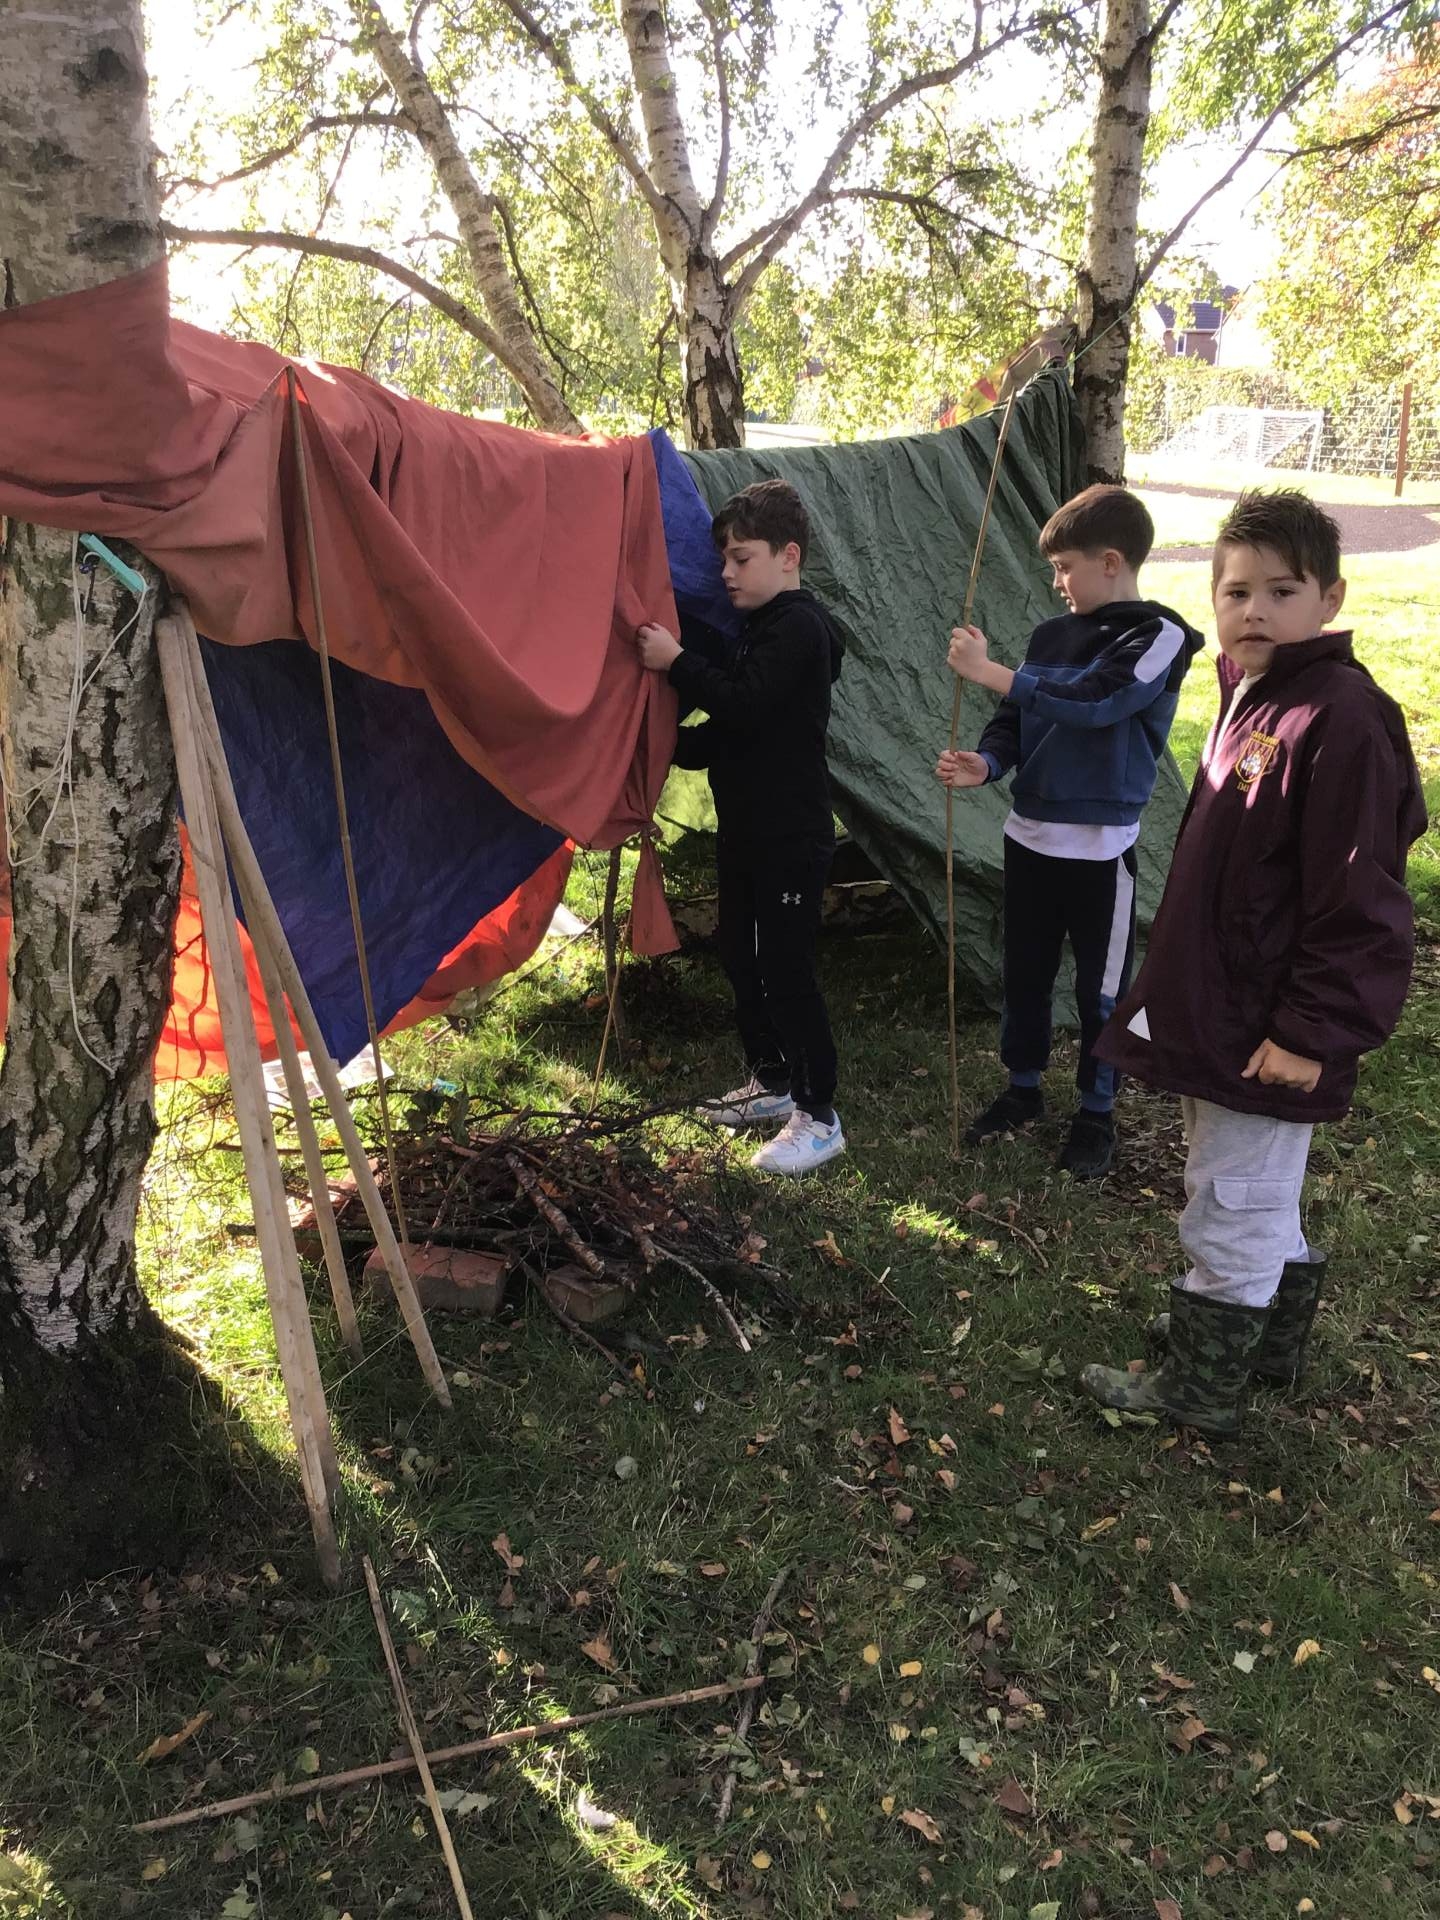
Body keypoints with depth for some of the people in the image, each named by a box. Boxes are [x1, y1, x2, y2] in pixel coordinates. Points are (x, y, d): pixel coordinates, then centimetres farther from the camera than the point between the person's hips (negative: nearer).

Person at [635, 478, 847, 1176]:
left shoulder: (798, 627, -15)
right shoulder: (758, 627, 14)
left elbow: (742, 704, -28)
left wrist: (676, 661, -21)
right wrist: (671, 745, 4)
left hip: (791, 838, -10)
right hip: (745, 831, 10)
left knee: (785, 971, -6)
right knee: (742, 960, 17)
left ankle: (818, 1117, 5)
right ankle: (771, 1081, 33)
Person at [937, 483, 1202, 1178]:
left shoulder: (1159, 638, -11)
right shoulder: (1052, 633, 7)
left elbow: (1091, 703, -25)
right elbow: (1015, 722, 7)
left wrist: (989, 671, -25)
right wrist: (985, 764, -15)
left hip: (1101, 850, -5)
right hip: (1029, 837, 6)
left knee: (1100, 990, 8)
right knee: (1024, 974, 16)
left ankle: (1097, 1113, 25)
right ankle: (1023, 1089, 35)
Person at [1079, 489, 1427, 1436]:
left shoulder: (1341, 720, -21)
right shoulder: (1248, 695, 8)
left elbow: (1359, 904, -22)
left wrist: (1313, 1030, -20)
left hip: (1267, 1034, -9)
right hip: (1220, 1011, 9)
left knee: (1229, 1213, 6)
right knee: (1262, 1201, 25)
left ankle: (1201, 1386, 24)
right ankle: (1272, 1336, 44)